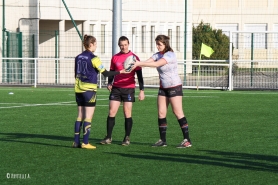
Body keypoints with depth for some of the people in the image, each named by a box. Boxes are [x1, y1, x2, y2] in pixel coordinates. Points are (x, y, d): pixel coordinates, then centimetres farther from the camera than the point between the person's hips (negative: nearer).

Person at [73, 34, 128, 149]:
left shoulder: (78, 57, 9)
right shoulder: (93, 58, -11)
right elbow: (105, 73, -11)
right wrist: (120, 72, -3)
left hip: (78, 89, 7)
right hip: (89, 89, -7)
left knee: (80, 116, 11)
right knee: (88, 117, -2)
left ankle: (76, 142, 9)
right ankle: (85, 143, -4)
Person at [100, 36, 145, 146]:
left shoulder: (134, 57, 0)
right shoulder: (115, 58, 9)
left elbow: (139, 75, 2)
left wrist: (141, 90, -3)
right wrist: (109, 83, 0)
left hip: (129, 89, -3)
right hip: (116, 88, 3)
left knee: (127, 114, -1)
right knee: (111, 112, -3)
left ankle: (127, 138, 8)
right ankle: (108, 138, 3)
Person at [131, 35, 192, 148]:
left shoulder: (170, 55, -18)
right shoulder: (158, 55, 7)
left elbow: (157, 64, -31)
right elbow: (147, 62, -9)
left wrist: (139, 63, -36)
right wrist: (136, 64, -30)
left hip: (174, 87, -8)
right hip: (163, 88, 8)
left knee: (178, 113, -8)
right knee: (161, 113, 3)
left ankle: (187, 140, -4)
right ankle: (163, 140, 7)